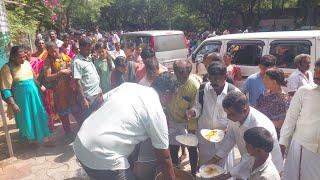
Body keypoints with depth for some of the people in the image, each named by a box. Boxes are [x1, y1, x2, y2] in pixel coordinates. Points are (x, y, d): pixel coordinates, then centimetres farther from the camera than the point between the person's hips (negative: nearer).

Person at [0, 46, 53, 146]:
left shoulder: (27, 63, 3)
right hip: (21, 99, -5)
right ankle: (31, 138, 30)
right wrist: (12, 104, -18)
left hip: (34, 95, 5)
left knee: (39, 116, 11)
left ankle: (44, 138, 23)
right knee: (26, 119, 9)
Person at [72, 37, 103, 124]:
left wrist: (100, 91, 13)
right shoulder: (77, 62, -13)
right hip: (88, 97, -7)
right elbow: (77, 82, -17)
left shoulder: (89, 58, 11)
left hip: (97, 94, 8)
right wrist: (83, 99, -20)